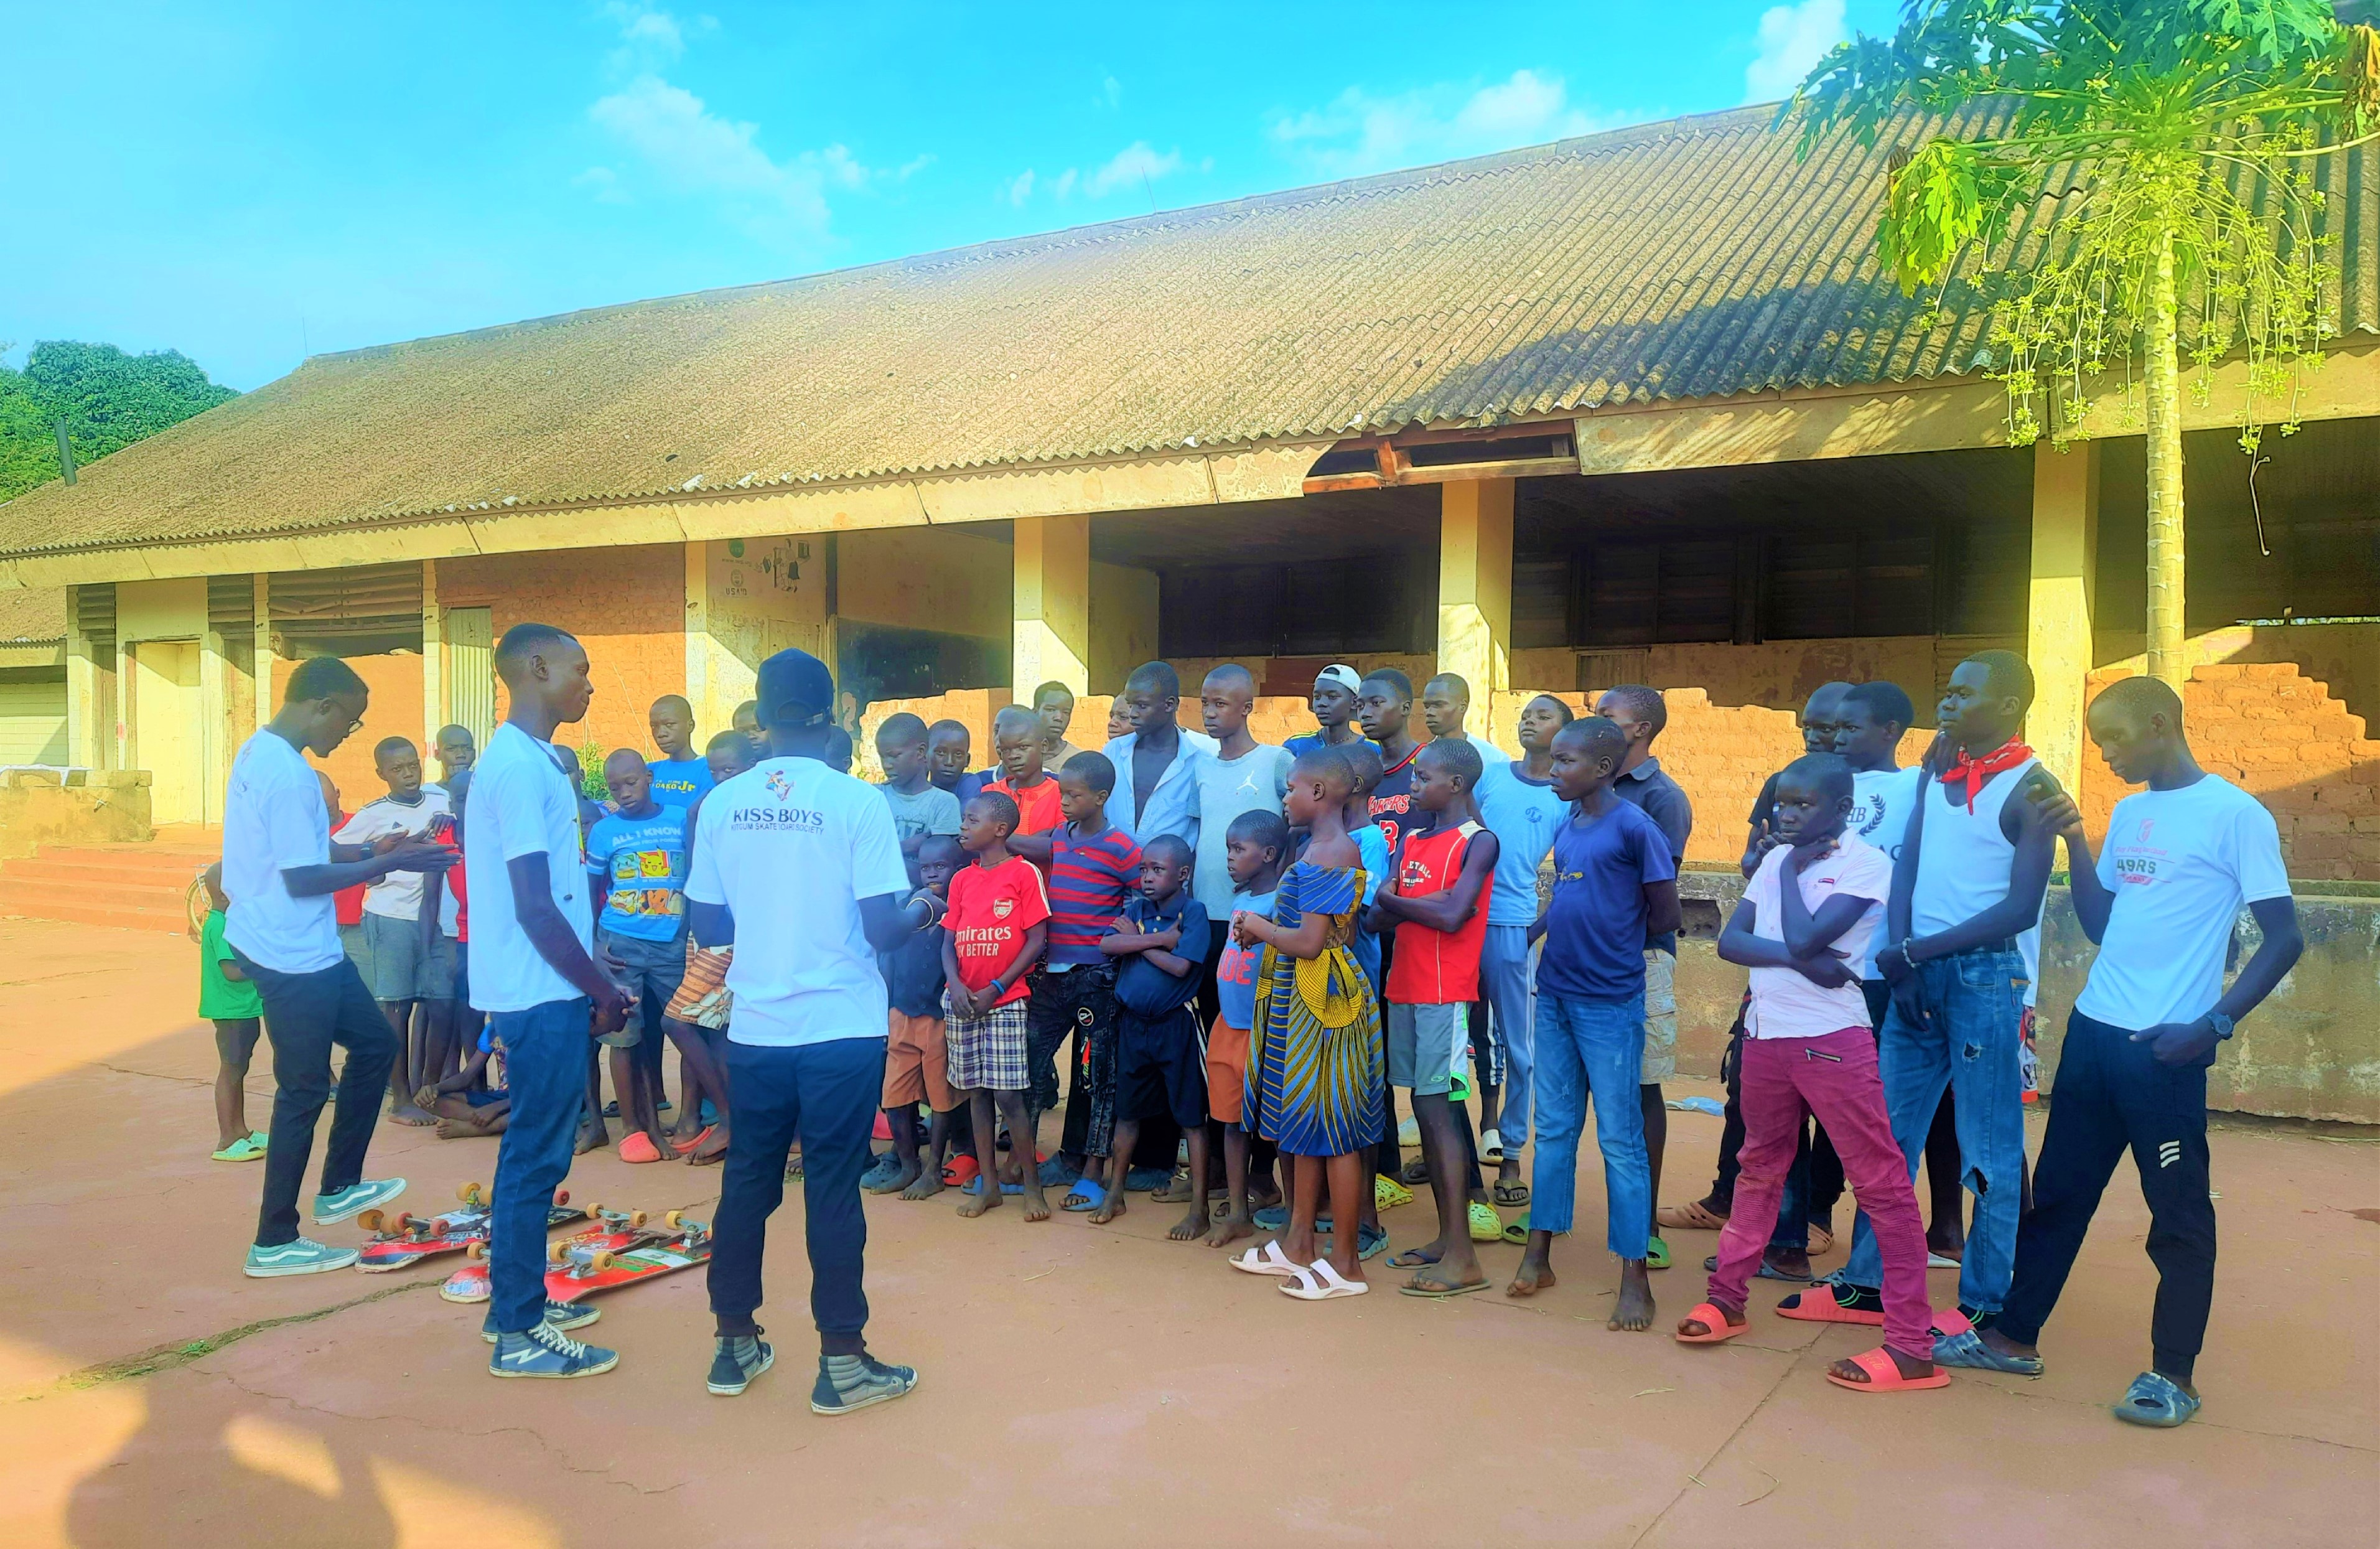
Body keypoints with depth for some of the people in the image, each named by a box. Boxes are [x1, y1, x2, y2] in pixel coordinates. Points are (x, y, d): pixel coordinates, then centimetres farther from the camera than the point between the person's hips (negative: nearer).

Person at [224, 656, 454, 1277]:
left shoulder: (262, 752, 10)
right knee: (303, 1090, 1)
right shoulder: (287, 773, -22)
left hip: (305, 947, 10)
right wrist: (390, 864, -16)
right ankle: (274, 1244, 12)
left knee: (374, 1044, 19)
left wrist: (377, 850, 10)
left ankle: (338, 1189, 29)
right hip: (292, 956, -10)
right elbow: (303, 877, -23)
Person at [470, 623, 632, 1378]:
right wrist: (603, 992, -13)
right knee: (536, 1157, -3)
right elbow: (535, 907, -21)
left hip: (540, 990, 10)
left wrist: (590, 986, 16)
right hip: (543, 995, -10)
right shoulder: (523, 767, -17)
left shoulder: (526, 759, 13)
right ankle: (519, 1334, 6)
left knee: (533, 1150, 16)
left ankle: (517, 1301, 27)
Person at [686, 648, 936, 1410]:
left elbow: (706, 925, 5)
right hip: (841, 1028, -4)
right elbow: (881, 928, -13)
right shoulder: (856, 801, -11)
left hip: (756, 1027, 4)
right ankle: (842, 1362, 12)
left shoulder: (722, 802, 0)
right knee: (833, 1189, 3)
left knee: (748, 1182, 15)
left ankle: (734, 1344, 27)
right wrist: (922, 913, 8)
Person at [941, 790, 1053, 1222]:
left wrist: (996, 988, -12)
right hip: (963, 1002, 5)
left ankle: (1031, 1183, 7)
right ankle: (988, 1183, 17)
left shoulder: (1024, 873, -6)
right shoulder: (962, 879, 10)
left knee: (1008, 1094, -6)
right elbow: (949, 940, 9)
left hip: (1006, 1001, -5)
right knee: (976, 1092, 8)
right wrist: (956, 984, -9)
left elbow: (1037, 940, -9)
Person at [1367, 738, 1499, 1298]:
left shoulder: (1478, 841, -6)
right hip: (1405, 989, 7)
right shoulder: (1412, 840, 15)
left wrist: (1398, 902, -4)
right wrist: (1423, 904, -13)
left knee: (1437, 1109, -9)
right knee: (1424, 1109, 9)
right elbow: (1378, 915, 5)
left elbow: (1452, 916, -18)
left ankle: (1462, 1257, -7)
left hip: (1445, 993, -7)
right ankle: (1446, 1237, 18)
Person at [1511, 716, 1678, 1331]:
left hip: (1610, 1004, -7)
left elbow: (1665, 915, -7)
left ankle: (1634, 1280, 9)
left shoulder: (1633, 826, -12)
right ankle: (1538, 1255, 25)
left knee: (1620, 1139, 0)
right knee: (1553, 1129, 14)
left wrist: (1612, 950, 1)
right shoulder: (1567, 826, 8)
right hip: (1555, 996, 7)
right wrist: (1528, 932, 2)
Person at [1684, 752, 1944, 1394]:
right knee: (1759, 1170, 19)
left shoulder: (1865, 864, -9)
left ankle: (1912, 1346, -1)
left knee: (1881, 1184, -3)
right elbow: (1730, 940, 2)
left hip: (1831, 1040, -7)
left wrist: (1793, 870, -6)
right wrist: (1799, 958, -14)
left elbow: (1805, 937, -21)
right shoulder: (1779, 858, 11)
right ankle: (1727, 1298, 30)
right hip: (1766, 1035, 7)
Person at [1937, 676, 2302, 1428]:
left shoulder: (2235, 814, -9)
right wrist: (2075, 842, 3)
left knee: (2178, 1210, 4)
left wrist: (2213, 1025, -16)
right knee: (2058, 1191, 13)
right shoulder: (2128, 814, 12)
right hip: (2094, 1031, 7)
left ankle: (2174, 1374, 16)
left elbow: (2284, 937, -10)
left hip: (2166, 1046, -7)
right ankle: (2014, 1335, 23)